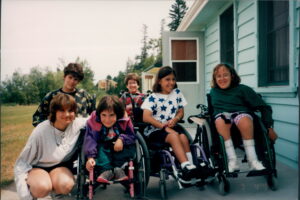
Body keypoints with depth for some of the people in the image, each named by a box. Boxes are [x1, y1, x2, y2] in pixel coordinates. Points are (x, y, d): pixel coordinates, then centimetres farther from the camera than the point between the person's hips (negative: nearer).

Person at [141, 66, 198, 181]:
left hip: (172, 128, 4)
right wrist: (164, 127, -17)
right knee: (174, 136, -32)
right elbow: (146, 117, -13)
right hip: (154, 130, -4)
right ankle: (186, 167, -39)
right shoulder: (153, 97, -2)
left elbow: (181, 112, 13)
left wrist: (175, 120, -10)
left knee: (183, 137, -28)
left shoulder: (177, 93, 11)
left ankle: (190, 166, -32)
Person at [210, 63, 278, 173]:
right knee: (221, 122, -37)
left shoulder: (242, 89, 8)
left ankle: (253, 160, -30)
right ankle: (232, 161, -35)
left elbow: (264, 107, 4)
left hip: (240, 113, -1)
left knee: (245, 121, -39)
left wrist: (269, 127, -6)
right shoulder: (213, 91, 20)